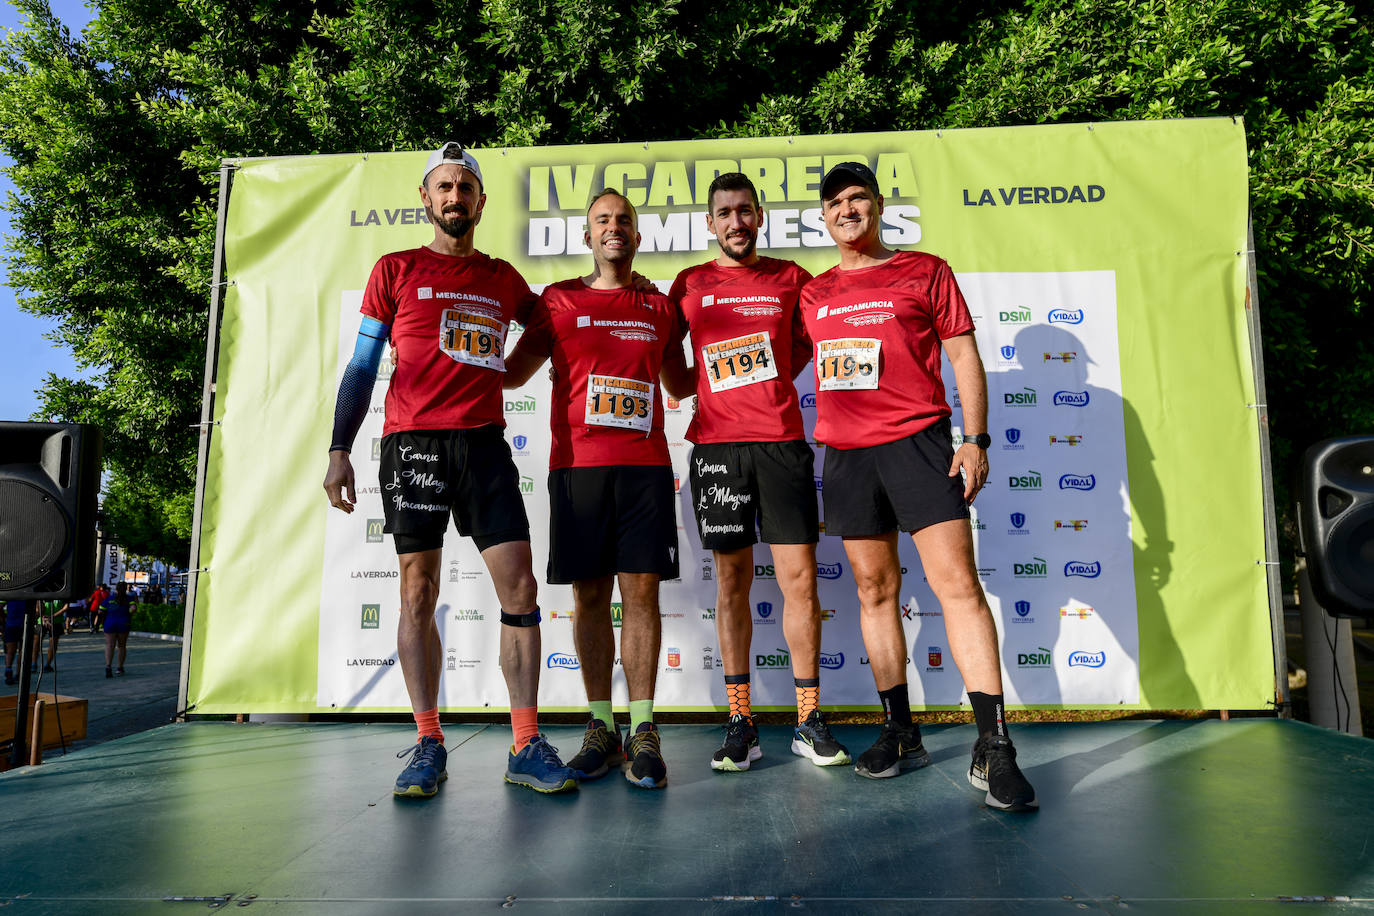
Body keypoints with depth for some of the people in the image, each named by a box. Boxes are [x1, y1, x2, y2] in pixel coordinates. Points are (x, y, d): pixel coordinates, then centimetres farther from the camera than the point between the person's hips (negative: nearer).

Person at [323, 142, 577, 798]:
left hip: (483, 442, 2)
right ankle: (428, 746, 10)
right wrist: (339, 449, 0)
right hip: (411, 442, -1)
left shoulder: (503, 279, 17)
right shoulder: (395, 271, 12)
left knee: (519, 587, -6)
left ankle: (526, 747, 2)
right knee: (418, 592, -1)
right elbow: (362, 367, 9)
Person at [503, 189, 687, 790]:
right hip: (577, 464, 0)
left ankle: (643, 733, 4)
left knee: (641, 590, -3)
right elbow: (511, 373, 14)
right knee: (589, 595, 2)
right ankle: (600, 728, 14)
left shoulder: (659, 306, 16)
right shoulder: (558, 301, 11)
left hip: (645, 464, 1)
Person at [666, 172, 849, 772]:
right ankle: (740, 723, 12)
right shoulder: (689, 286, 11)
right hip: (716, 445, 0)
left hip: (782, 441, 0)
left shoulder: (791, 279, 11)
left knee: (799, 577, -2)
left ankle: (809, 721, 10)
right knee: (731, 582, 3)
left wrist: (765, 387, 10)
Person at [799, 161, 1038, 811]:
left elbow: (964, 356, 4)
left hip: (918, 441, -3)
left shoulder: (924, 271, 8)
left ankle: (993, 750, -8)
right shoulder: (813, 294, 16)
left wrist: (976, 439, -6)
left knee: (957, 582, -11)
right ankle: (899, 734, 19)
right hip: (845, 454, 4)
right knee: (874, 591, 7)